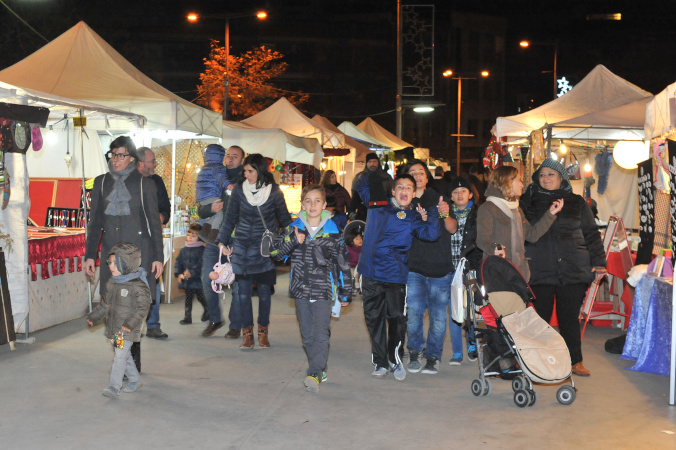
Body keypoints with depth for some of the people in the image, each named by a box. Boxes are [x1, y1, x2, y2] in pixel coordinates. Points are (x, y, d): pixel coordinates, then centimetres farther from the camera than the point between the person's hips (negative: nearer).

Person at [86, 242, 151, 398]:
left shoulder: (138, 286, -16)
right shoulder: (111, 283, 8)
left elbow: (143, 308, -19)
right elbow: (105, 303, 21)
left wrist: (130, 324, -27)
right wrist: (93, 317, 20)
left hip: (128, 330, -7)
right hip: (114, 328, 7)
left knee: (120, 356, -11)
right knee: (125, 356, 15)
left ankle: (114, 387, -9)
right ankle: (135, 380, 31)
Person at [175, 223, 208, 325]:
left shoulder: (201, 249, -9)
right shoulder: (184, 250, 9)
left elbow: (201, 264, -17)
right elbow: (179, 262, 8)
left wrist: (191, 272, -26)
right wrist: (179, 274, -6)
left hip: (197, 279, -5)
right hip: (186, 280, 5)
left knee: (201, 297, 5)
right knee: (188, 298, 9)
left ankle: (207, 311, 29)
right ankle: (187, 317, 14)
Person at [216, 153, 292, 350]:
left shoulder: (274, 192, -4)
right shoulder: (239, 189, 0)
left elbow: (284, 219, 6)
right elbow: (231, 217, 9)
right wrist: (222, 241, 6)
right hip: (242, 246, 1)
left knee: (264, 291, 3)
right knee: (244, 291, -2)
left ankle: (263, 333, 16)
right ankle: (247, 334, 6)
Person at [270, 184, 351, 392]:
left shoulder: (332, 232, 2)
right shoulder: (294, 229, 6)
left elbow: (343, 264, 7)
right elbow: (275, 252, 1)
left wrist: (346, 293, 9)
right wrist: (292, 241, -16)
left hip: (324, 291, -3)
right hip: (301, 290, 3)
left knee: (321, 333, -13)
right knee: (307, 335, 10)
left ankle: (314, 374, -17)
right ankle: (320, 369, 24)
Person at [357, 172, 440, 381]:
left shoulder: (413, 217, 3)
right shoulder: (377, 204, 8)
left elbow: (431, 234, -13)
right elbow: (364, 185, 21)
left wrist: (432, 210, -14)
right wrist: (375, 169, 11)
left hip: (395, 276, -2)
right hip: (371, 274, 2)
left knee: (396, 319, -1)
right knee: (374, 319, 8)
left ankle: (396, 360, 19)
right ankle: (380, 362, 19)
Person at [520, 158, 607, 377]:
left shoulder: (577, 203, 11)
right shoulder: (528, 203, 10)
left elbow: (592, 234, 12)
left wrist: (599, 262, 4)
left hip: (574, 271, 0)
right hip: (540, 272, 0)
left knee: (570, 317, 6)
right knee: (540, 318, 0)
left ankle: (575, 361, 17)